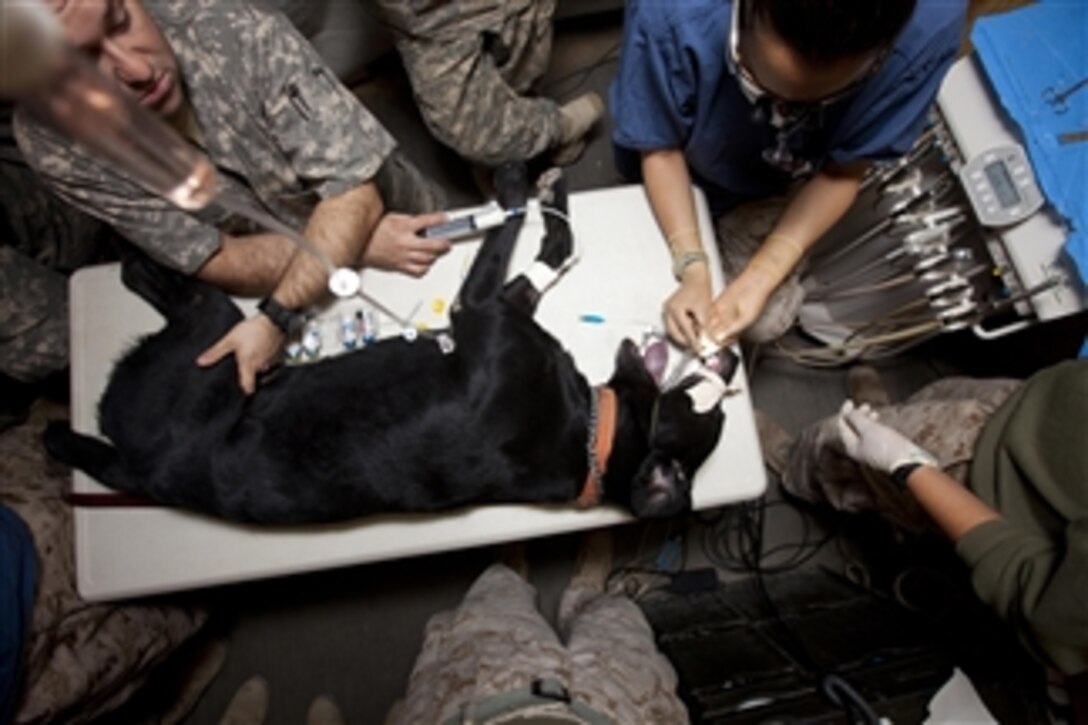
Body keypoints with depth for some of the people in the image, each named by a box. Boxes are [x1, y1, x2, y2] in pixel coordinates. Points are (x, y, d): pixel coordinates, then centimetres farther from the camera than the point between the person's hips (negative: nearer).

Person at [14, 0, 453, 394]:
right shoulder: (51, 141, -23)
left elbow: (353, 187, -29)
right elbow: (219, 262, -21)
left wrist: (276, 317, -40)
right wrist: (362, 249, -33)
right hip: (266, 284, 2)